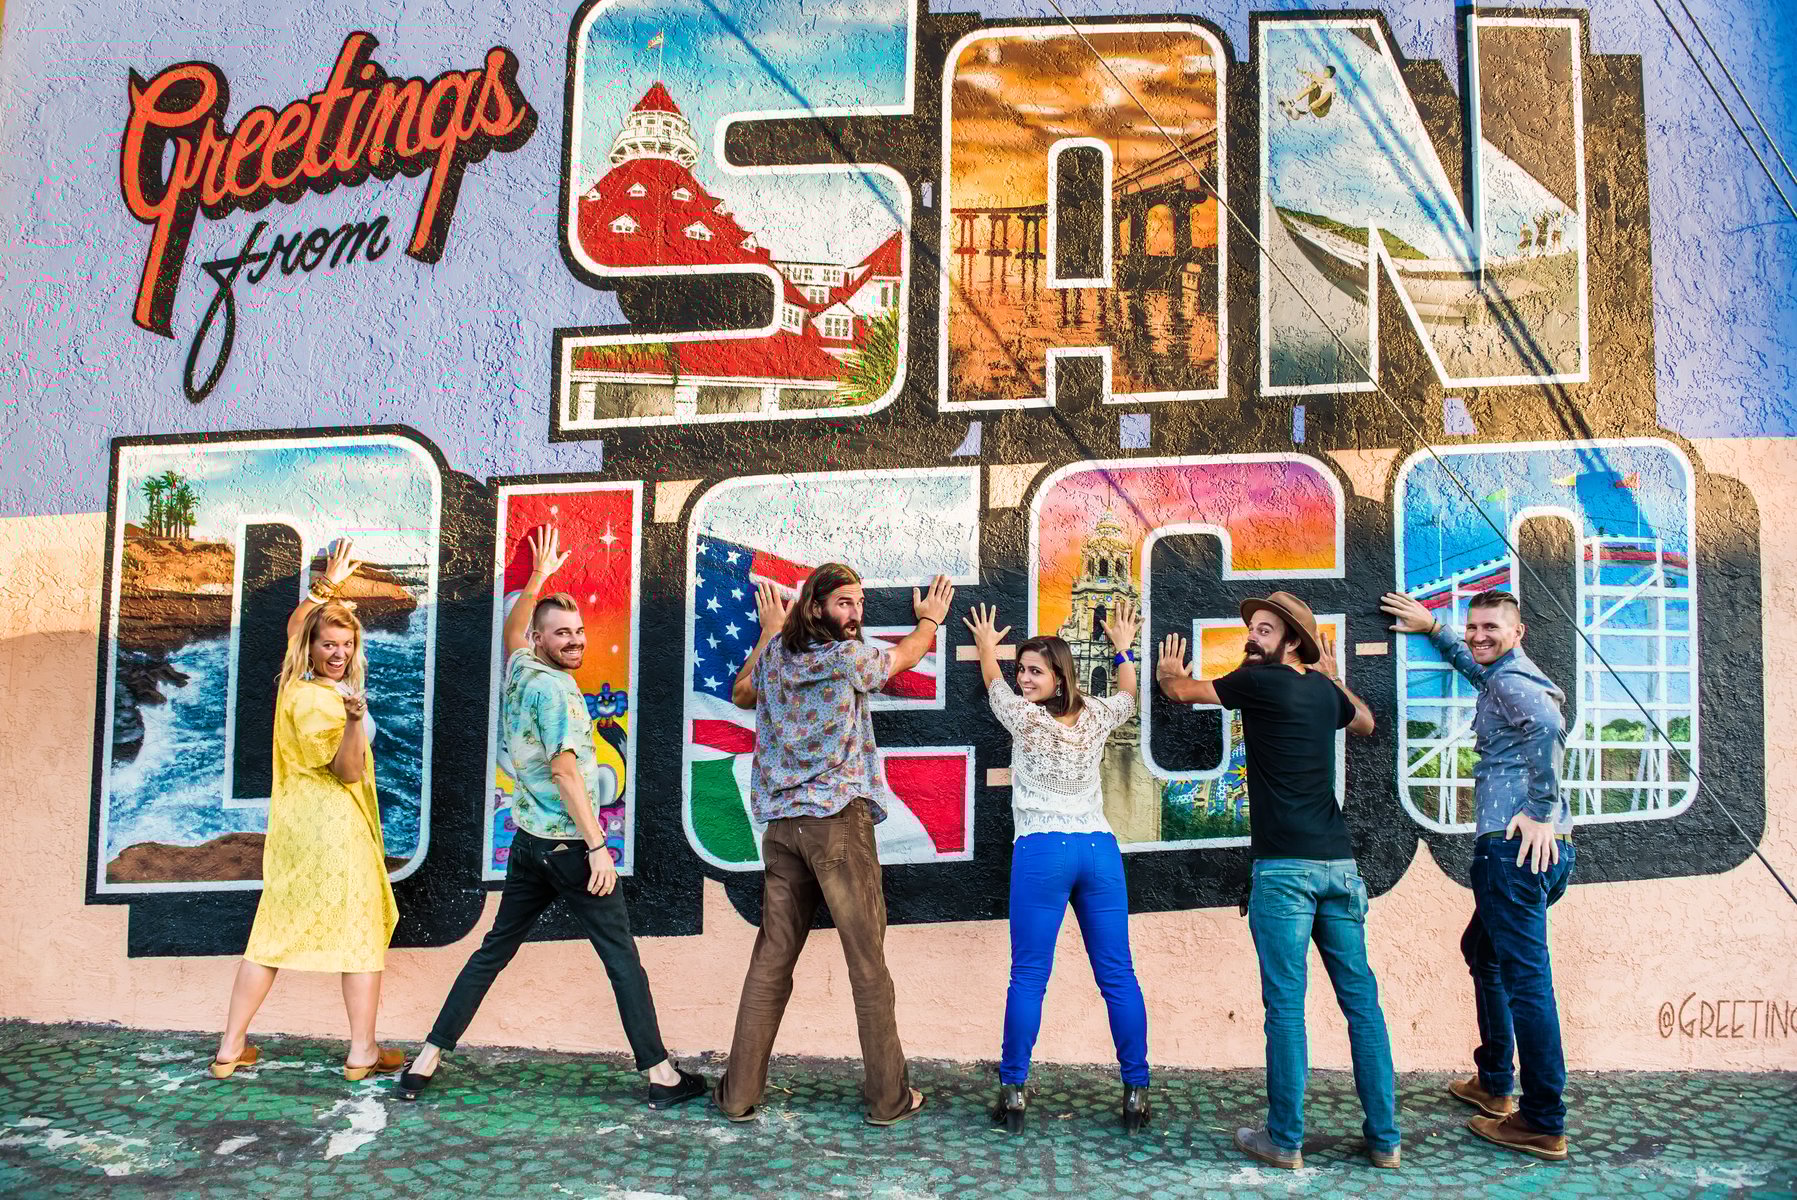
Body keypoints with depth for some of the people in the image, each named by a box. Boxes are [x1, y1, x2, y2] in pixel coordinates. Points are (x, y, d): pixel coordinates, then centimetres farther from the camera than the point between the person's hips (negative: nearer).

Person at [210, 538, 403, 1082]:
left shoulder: (294, 685, 6)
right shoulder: (319, 701, -17)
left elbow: (296, 620, 23)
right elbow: (349, 771, -19)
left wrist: (328, 584, 29)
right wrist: (354, 719, -34)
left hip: (292, 828, 8)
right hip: (336, 828, -8)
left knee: (272, 934, 10)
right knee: (362, 932, 2)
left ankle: (231, 1048, 12)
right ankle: (362, 1051, 4)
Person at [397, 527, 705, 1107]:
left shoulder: (519, 671, 10)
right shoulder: (554, 689, -14)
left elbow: (511, 630, 34)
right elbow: (566, 771, -19)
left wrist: (538, 578, 39)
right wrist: (598, 847, -19)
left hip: (527, 843, 8)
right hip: (569, 847, -8)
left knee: (494, 950, 14)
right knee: (622, 958, -2)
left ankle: (427, 1061, 13)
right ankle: (661, 1075, 0)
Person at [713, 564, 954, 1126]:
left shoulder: (774, 655, 10)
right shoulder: (850, 655, -5)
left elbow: (742, 694, 32)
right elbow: (905, 655, 16)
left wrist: (769, 631, 42)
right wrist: (930, 619, 36)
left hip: (781, 824, 6)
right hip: (840, 821, -6)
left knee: (771, 958, 9)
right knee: (867, 959, 0)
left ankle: (739, 1092, 11)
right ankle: (889, 1097, 5)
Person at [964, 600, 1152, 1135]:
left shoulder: (1025, 719, -5)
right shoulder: (1096, 717, 6)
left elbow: (994, 685, 18)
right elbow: (1129, 697, 31)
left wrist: (986, 647, 36)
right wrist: (1124, 649, 45)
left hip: (1042, 852, -4)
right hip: (1100, 849, 4)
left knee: (1029, 977, 0)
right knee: (1117, 975, 5)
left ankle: (1013, 1091, 3)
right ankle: (1136, 1091, 6)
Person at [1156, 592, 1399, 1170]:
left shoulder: (1260, 681, -5)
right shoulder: (1324, 690, 13)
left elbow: (1183, 690, 12)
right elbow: (1366, 722, 37)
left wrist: (1166, 671, 32)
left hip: (1285, 868, -6)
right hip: (1338, 863, 6)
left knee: (1285, 1006, -3)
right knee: (1361, 999, 7)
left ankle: (1285, 1140, 2)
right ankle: (1384, 1137, 11)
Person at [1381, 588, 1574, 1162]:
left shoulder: (1511, 683, -9)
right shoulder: (1503, 677, 21)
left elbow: (1548, 723, -31)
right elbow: (1476, 666, 47)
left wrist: (1539, 810, -26)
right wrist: (1433, 628, 49)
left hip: (1515, 848, -11)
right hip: (1541, 850, 11)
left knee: (1525, 978, -10)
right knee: (1482, 951, 26)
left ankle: (1544, 1125, -7)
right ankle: (1494, 1084, 34)